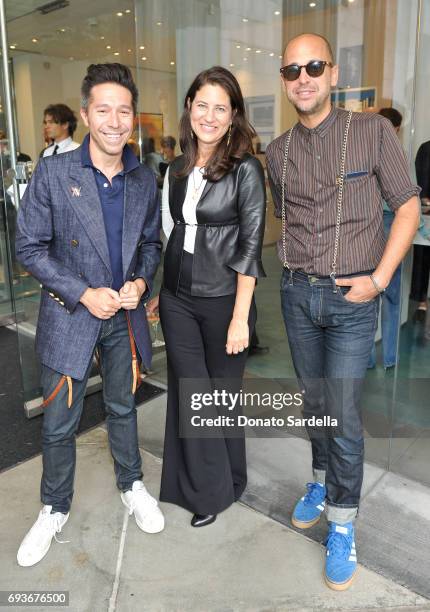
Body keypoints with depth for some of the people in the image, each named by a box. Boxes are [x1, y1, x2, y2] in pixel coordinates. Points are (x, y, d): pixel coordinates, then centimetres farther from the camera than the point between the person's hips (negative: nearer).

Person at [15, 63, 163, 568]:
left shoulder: (144, 181, 1)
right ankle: (54, 509, 33)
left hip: (125, 317, 3)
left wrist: (141, 282, -8)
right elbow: (29, 247, -9)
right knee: (58, 424, 9)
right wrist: (83, 293, -17)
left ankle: (131, 485, 42)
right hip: (69, 317, -2)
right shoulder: (52, 173, -11)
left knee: (122, 408, 20)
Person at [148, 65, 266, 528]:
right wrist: (159, 292, 13)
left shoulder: (245, 169, -8)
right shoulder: (178, 169, 8)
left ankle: (227, 483, 34)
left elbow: (250, 244, -13)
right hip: (178, 299, 5)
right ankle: (204, 489, 29)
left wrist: (240, 317, -17)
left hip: (223, 299, -4)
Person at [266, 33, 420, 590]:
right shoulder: (278, 151, 7)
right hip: (297, 294, 4)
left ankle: (342, 524, 16)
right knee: (314, 400, 16)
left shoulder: (372, 131, -4)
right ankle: (322, 480, 38)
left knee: (342, 412, -2)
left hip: (351, 297, -4)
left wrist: (378, 278, -11)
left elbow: (407, 206, -3)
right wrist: (294, 261, 5)